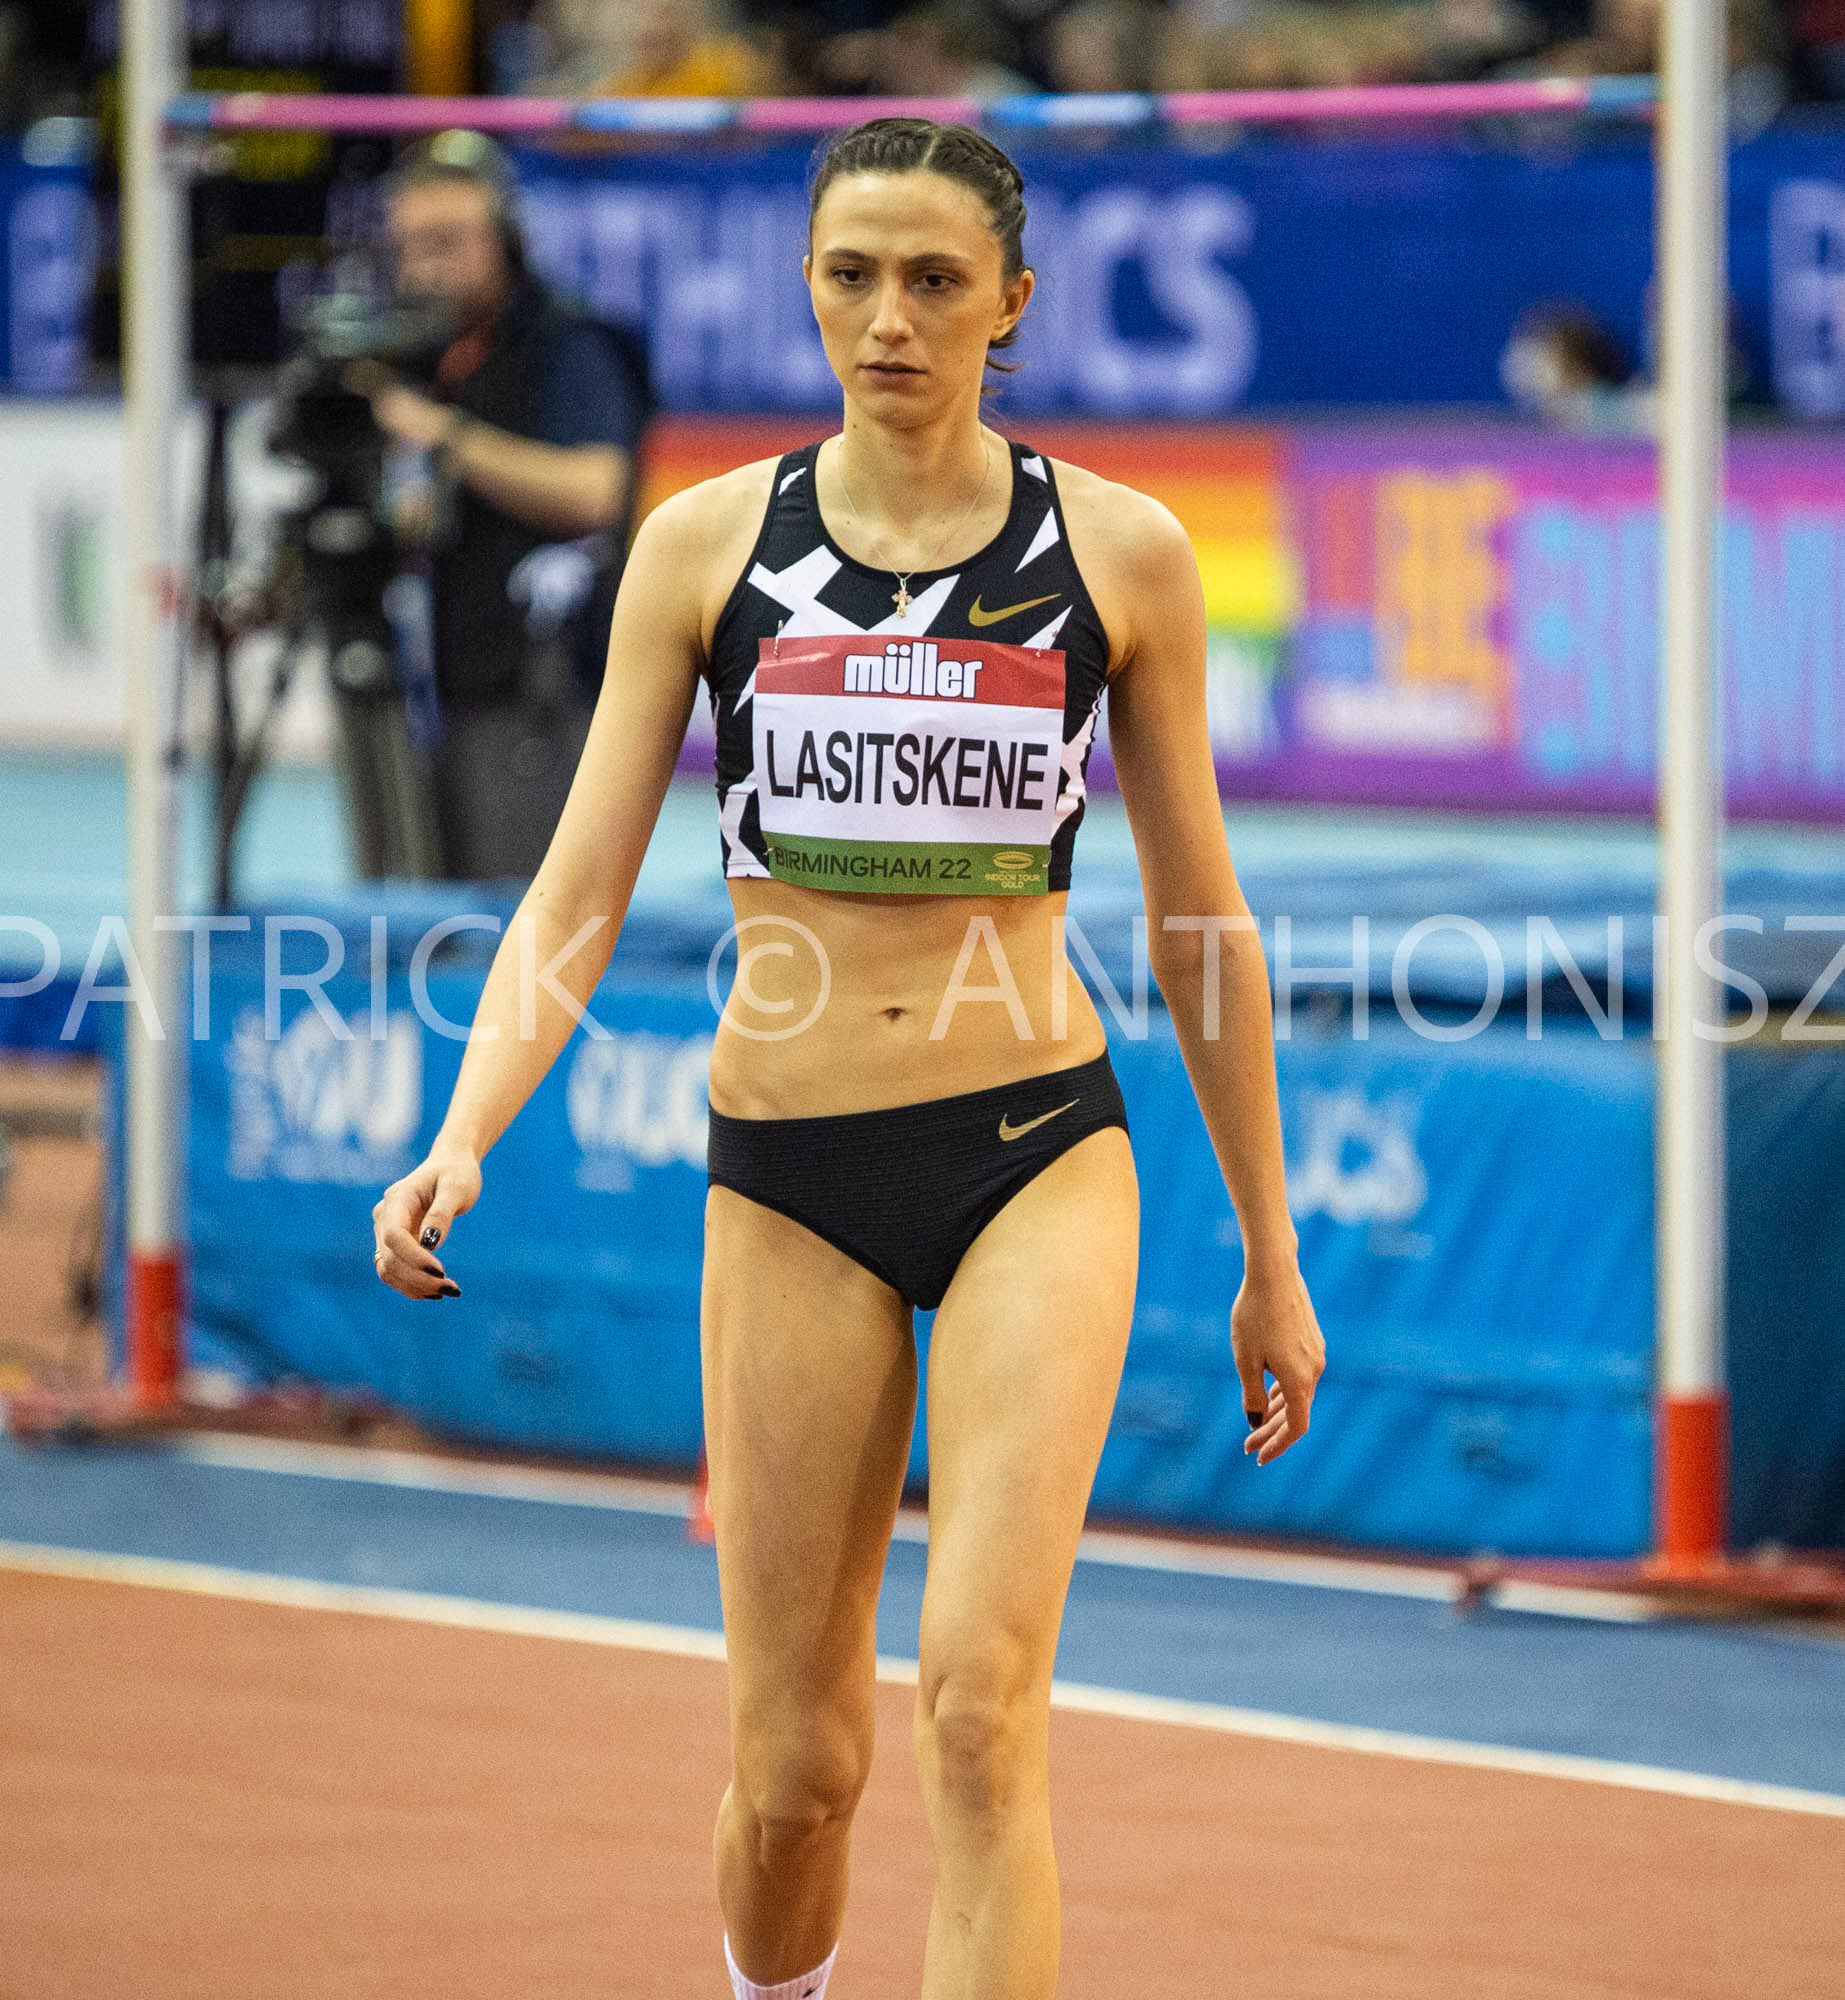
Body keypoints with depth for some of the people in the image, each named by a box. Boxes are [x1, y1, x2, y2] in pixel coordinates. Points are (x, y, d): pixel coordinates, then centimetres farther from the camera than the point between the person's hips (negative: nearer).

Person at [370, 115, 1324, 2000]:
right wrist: (464, 1135, -16)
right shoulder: (706, 543, 3)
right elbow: (579, 886, 0)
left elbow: (1197, 922, 9)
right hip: (788, 1184, 1)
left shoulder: (1120, 551, 2)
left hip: (1039, 1154, -1)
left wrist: (1269, 1255, 12)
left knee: (979, 1699, -19)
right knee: (792, 1765, 4)